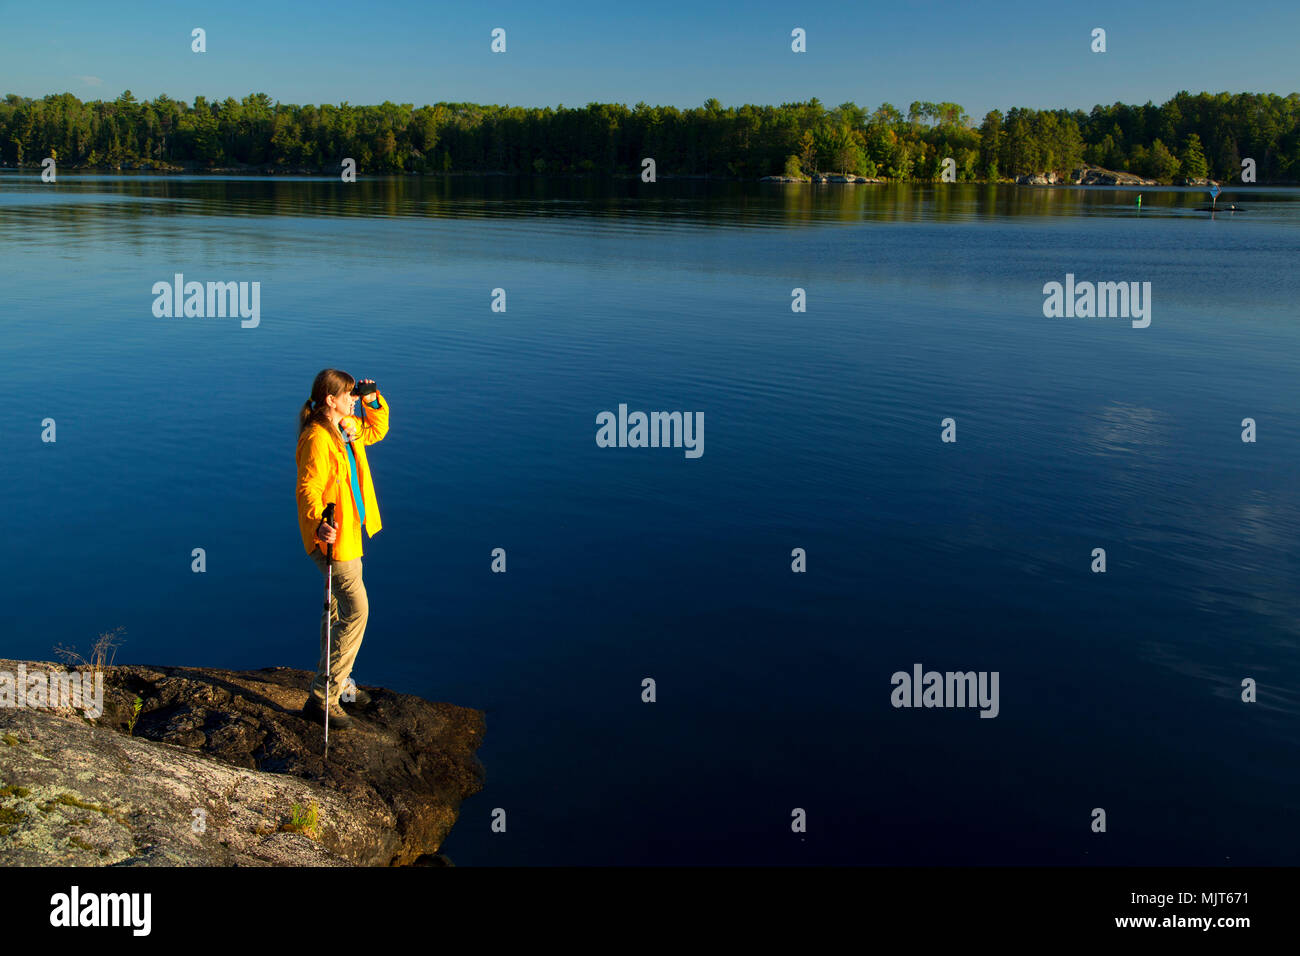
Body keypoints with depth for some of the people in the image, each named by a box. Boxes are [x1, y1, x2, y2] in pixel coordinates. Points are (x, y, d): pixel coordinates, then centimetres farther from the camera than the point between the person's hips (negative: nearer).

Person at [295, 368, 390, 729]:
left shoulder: (346, 429, 7)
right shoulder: (317, 438, -21)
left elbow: (377, 431, 28)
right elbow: (307, 490, -28)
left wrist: (373, 401, 12)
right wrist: (318, 523, -44)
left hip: (350, 531, 10)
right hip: (332, 536, -10)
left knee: (340, 610, 19)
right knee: (356, 611, -11)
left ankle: (336, 682, 33)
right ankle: (321, 698, -4)